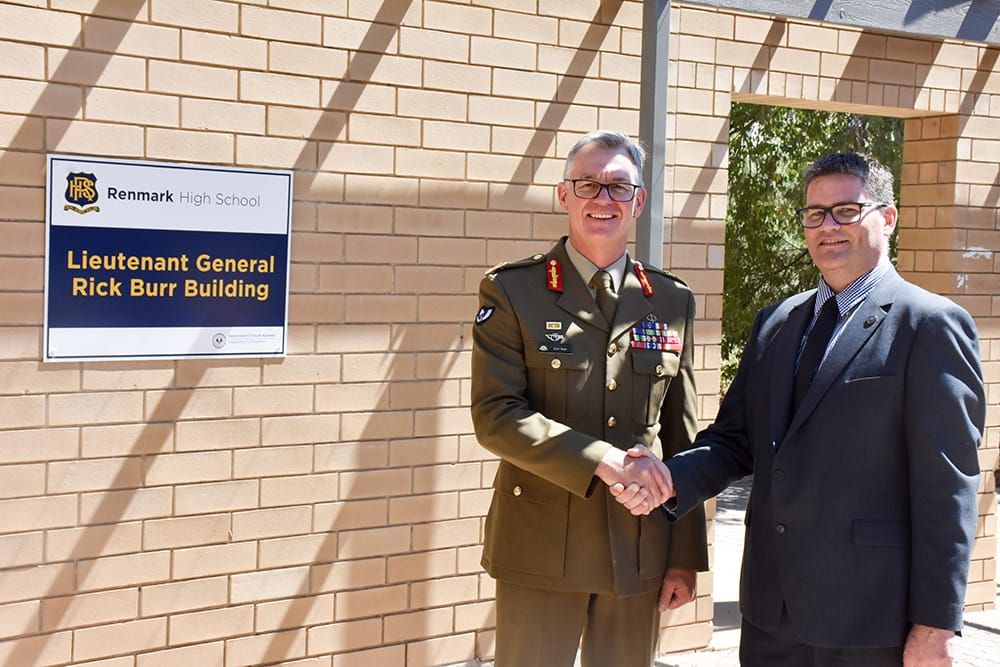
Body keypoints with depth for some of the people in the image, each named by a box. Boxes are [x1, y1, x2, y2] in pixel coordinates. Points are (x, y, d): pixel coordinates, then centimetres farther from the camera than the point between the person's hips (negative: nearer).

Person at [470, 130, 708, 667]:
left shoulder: (672, 302, 7)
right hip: (541, 551, -3)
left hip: (640, 555, 3)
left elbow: (682, 440, 9)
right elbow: (494, 415, -11)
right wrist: (603, 461, -20)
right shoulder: (511, 291, -2)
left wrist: (686, 556, 6)